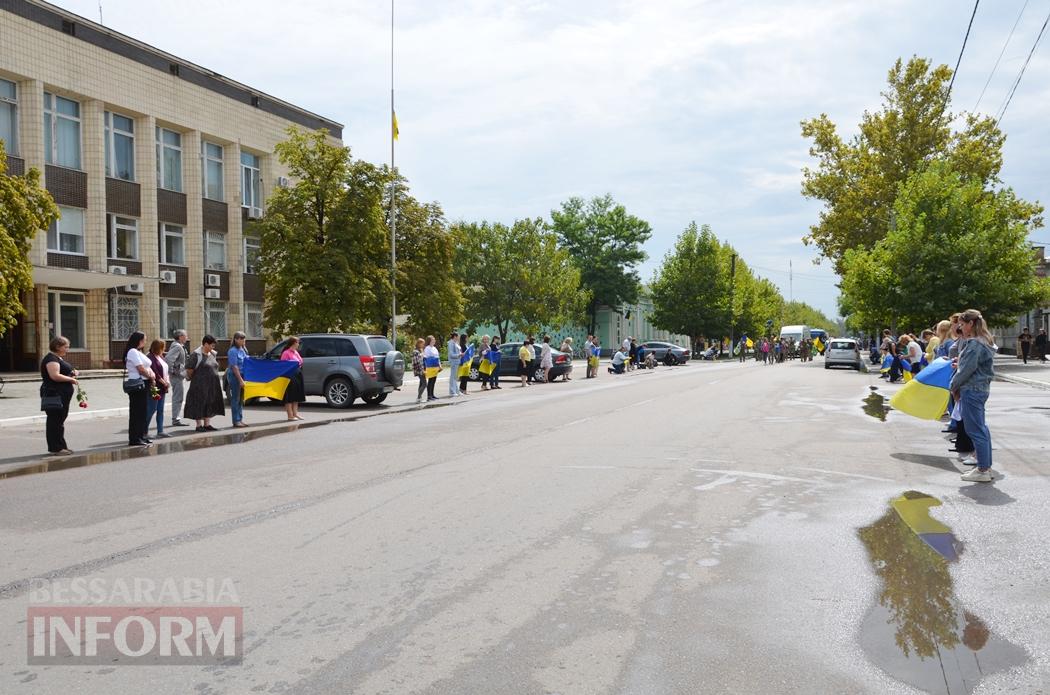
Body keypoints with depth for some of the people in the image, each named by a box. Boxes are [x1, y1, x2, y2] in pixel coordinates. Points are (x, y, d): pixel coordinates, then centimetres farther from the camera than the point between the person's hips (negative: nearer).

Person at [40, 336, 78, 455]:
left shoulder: (59, 358, 18)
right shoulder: (51, 359, -14)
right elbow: (55, 376, -26)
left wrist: (72, 373, 10)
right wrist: (71, 379, -15)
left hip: (63, 395, 11)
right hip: (54, 394, -11)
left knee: (60, 421, 14)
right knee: (56, 421, -5)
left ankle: (61, 446, 21)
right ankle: (56, 448, -1)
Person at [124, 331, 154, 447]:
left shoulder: (138, 352, 19)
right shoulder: (133, 352, -12)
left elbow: (147, 367, 16)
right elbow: (141, 369, -19)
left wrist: (151, 375, -4)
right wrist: (150, 376, -4)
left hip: (144, 384, 10)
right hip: (137, 384, -10)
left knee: (143, 411, 13)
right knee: (137, 412, -6)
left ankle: (142, 435, 20)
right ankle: (134, 439, -2)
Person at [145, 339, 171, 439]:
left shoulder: (161, 357, 15)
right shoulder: (150, 357, -13)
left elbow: (166, 369, 19)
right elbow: (154, 372, -20)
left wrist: (168, 380, 5)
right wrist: (163, 381, -17)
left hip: (162, 388, 9)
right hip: (155, 388, -9)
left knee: (160, 410, 9)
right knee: (151, 409, -4)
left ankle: (160, 431, 12)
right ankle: (145, 431, 5)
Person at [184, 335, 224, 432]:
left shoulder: (213, 354, 11)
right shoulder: (197, 354, -12)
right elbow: (189, 369, -12)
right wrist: (192, 378, 1)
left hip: (212, 385, 7)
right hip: (200, 384, -7)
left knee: (210, 404, 10)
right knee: (200, 404, -1)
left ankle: (207, 424, 17)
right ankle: (199, 425, 6)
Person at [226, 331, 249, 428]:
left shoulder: (242, 350, 11)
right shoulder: (233, 351, -13)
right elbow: (234, 367, -17)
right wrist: (240, 380, -20)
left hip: (241, 376, 8)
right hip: (234, 376, -8)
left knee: (241, 399, 12)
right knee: (235, 399, -2)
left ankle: (240, 419, 19)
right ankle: (236, 421, 2)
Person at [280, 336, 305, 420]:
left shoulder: (296, 352, 15)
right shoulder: (286, 353, -12)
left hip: (298, 375, 9)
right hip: (290, 376, -9)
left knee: (296, 396, 13)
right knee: (289, 397, -3)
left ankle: (295, 414, 21)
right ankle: (290, 415, 1)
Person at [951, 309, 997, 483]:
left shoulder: (975, 343, -18)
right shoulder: (984, 342, 14)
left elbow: (968, 369, -18)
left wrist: (953, 386, -6)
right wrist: (959, 364, 9)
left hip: (972, 390, -10)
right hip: (981, 388, 10)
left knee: (976, 430, -6)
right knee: (981, 428, 15)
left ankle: (983, 470, -2)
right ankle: (986, 465, 22)